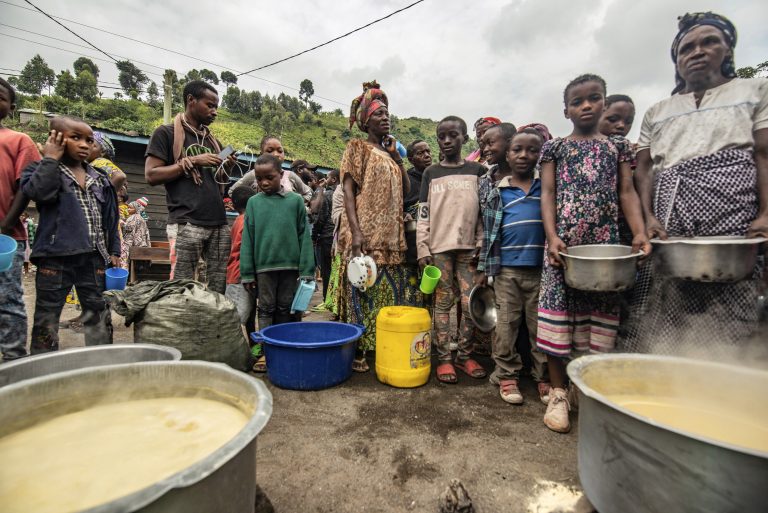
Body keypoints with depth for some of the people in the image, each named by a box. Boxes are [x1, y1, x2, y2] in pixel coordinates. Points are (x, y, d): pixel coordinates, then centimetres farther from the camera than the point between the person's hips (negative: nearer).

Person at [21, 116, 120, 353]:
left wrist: (113, 251, 10)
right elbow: (38, 191, -23)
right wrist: (51, 158, -12)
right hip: (55, 256, -3)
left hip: (93, 258, 4)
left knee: (100, 315, 9)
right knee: (47, 316, 7)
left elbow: (109, 219, 14)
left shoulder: (100, 179, 12)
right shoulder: (41, 170, 1)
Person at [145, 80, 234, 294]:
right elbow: (151, 175, -3)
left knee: (219, 288, 4)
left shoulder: (213, 141, 23)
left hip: (220, 223, 6)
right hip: (189, 223, -5)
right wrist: (192, 161, -8)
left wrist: (226, 168, 6)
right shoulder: (166, 133, 6)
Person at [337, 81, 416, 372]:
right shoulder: (358, 147, 2)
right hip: (366, 231, -6)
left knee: (391, 289, 7)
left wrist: (397, 156, 7)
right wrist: (356, 232, -20)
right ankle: (357, 351, 5)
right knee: (361, 288, -5)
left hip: (391, 233, 7)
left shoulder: (390, 152, 21)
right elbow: (348, 190, -8)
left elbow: (406, 190, 15)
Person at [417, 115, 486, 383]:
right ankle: (444, 359, 11)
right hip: (439, 247, -1)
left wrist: (481, 244, -1)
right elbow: (423, 215, 4)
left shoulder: (477, 170, 9)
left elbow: (484, 211, 8)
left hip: (468, 247, 1)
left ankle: (464, 355, 18)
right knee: (443, 303, 3)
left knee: (471, 303, 1)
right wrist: (422, 249, -4)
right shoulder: (431, 173, 8)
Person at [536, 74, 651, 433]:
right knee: (559, 310, -4)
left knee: (600, 314, 5)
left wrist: (640, 232, -8)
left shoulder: (618, 146, 17)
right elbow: (547, 194, 2)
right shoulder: (555, 147, 10)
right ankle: (558, 393, 7)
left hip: (605, 241, 2)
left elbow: (627, 192, 9)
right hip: (564, 240, -2)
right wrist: (552, 237, -13)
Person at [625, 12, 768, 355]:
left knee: (727, 309, -6)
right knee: (660, 313, -1)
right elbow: (644, 169, 11)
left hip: (732, 211, -1)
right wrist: (649, 217, -6)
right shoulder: (657, 112, 21)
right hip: (670, 214, 2)